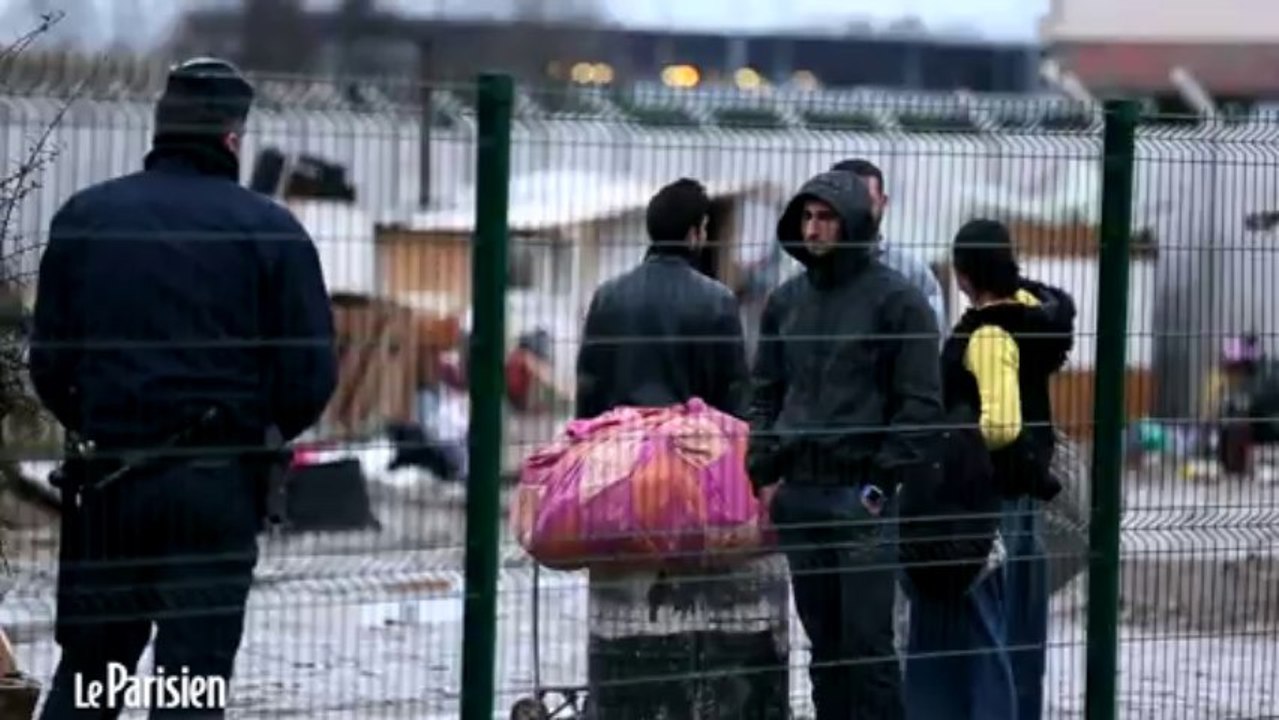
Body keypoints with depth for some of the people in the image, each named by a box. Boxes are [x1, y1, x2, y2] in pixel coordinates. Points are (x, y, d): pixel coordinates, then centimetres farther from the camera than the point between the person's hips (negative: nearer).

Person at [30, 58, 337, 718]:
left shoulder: (85, 216, 1)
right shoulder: (269, 229, -6)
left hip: (106, 472, 3)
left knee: (88, 664, 15)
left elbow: (48, 360, 3)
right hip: (217, 484, -3)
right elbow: (311, 374, -7)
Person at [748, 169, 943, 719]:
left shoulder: (897, 300, -5)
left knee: (868, 642, -5)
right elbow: (765, 393, 18)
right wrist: (764, 472, 7)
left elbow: (920, 404, -7)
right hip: (797, 495, 6)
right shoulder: (786, 300, 12)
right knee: (823, 642, 11)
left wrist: (881, 483, -12)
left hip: (862, 496, -5)